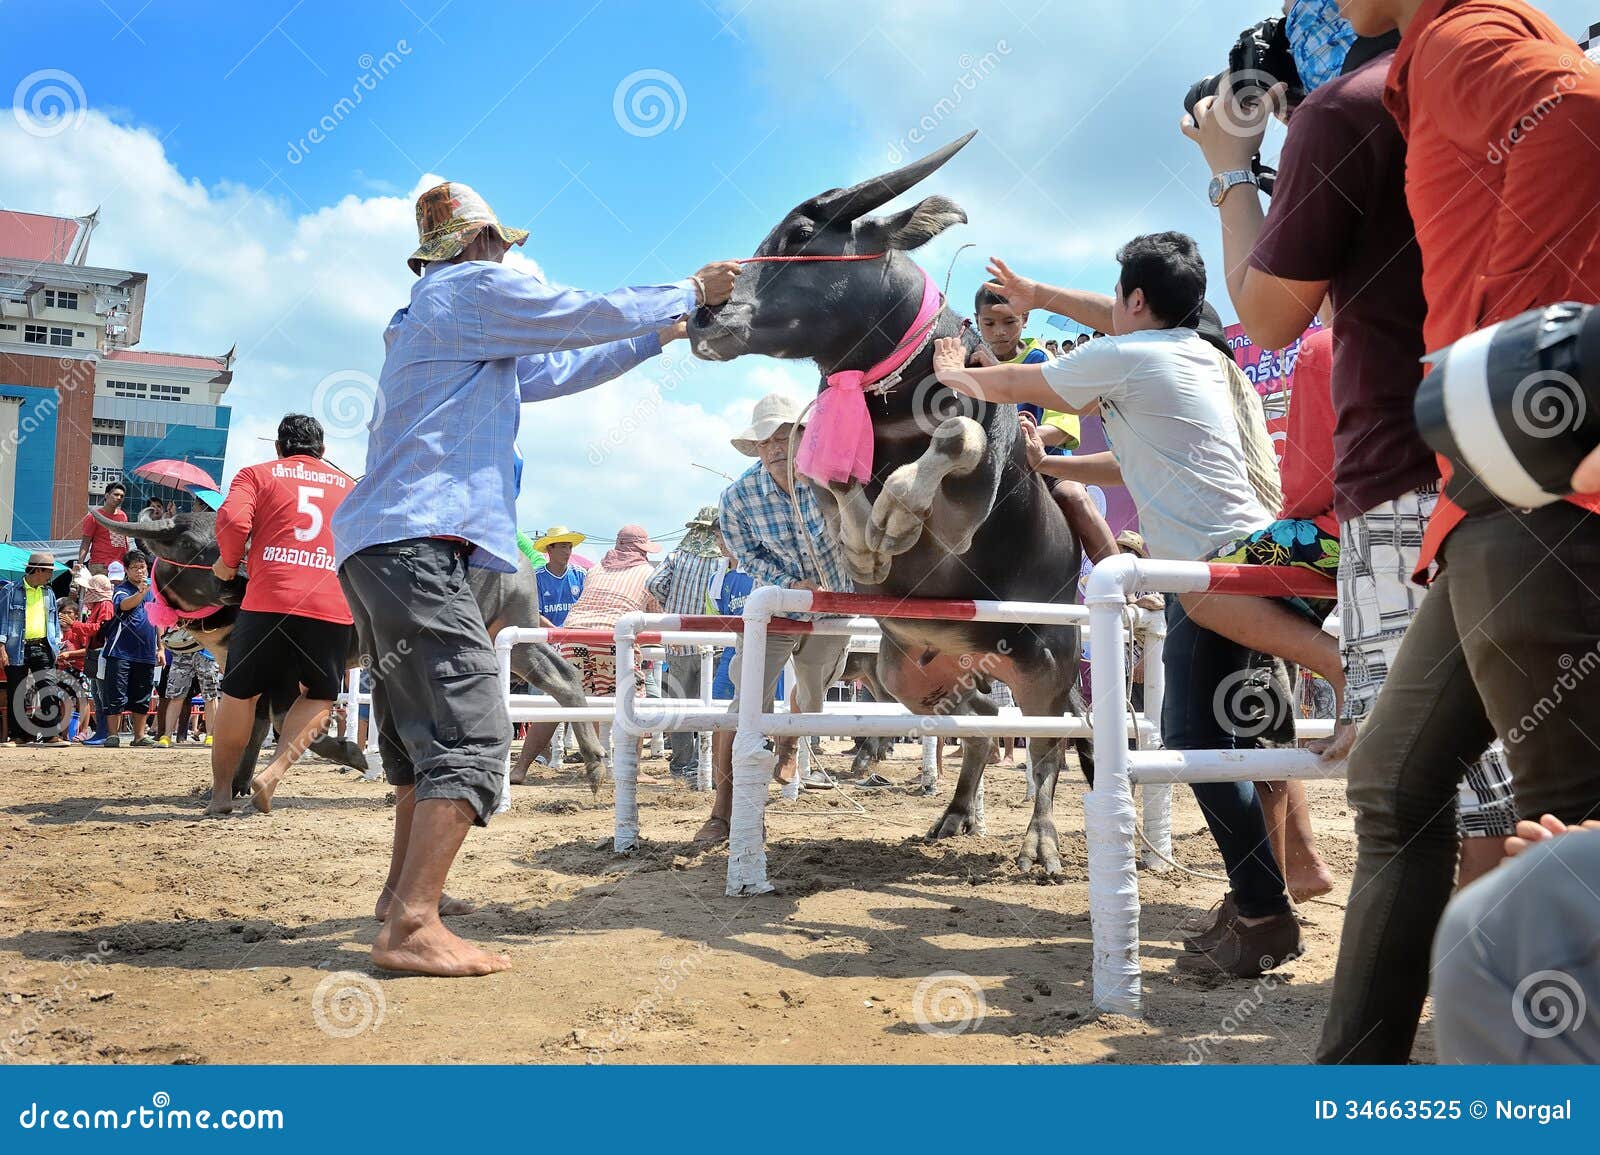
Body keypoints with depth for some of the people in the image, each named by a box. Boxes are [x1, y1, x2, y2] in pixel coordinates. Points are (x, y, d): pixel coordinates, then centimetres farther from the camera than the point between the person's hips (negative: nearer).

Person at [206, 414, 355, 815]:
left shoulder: (257, 474, 14)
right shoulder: (348, 485, 23)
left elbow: (232, 519, -5)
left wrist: (228, 562, 11)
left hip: (268, 600, -1)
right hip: (335, 607, 2)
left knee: (240, 693, 15)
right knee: (319, 696, 18)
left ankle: (221, 790, 17)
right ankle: (274, 771, -2)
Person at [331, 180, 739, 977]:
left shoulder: (436, 315, 29)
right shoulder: (473, 287, 0)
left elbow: (549, 372, 33)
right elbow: (584, 315, 0)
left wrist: (656, 336, 36)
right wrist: (690, 293, 14)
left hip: (377, 548, 11)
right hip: (415, 543, -11)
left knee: (422, 730, 18)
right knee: (471, 733, -16)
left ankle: (403, 890, 27)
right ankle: (412, 926, -21)